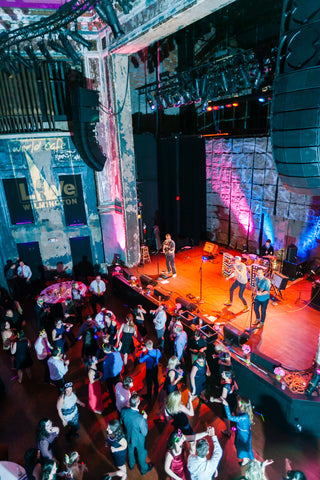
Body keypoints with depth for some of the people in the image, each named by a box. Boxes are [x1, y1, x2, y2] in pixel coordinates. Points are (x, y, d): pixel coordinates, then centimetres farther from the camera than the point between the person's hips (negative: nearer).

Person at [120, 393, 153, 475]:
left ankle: (131, 464, 64)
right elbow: (144, 433, -26)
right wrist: (145, 419, -20)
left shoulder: (124, 411, -31)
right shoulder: (140, 419, -44)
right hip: (139, 440, -4)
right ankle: (144, 469, 56)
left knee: (130, 450, 35)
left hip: (128, 437, 4)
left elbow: (122, 421, -8)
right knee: (141, 453, 28)